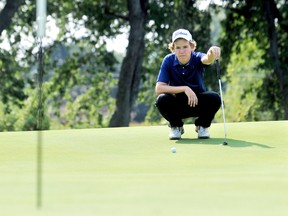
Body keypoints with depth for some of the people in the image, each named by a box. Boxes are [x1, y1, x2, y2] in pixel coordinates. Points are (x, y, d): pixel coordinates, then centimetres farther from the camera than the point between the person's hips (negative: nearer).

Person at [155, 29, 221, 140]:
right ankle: (176, 127, 0)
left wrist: (212, 53, -70)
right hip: (177, 105, 0)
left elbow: (207, 59, -44)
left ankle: (202, 126, 1)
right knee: (161, 100, -31)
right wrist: (184, 88, -31)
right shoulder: (169, 61, -15)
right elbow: (159, 88, -21)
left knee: (215, 99, -30)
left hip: (197, 103, 0)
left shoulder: (197, 58, -17)